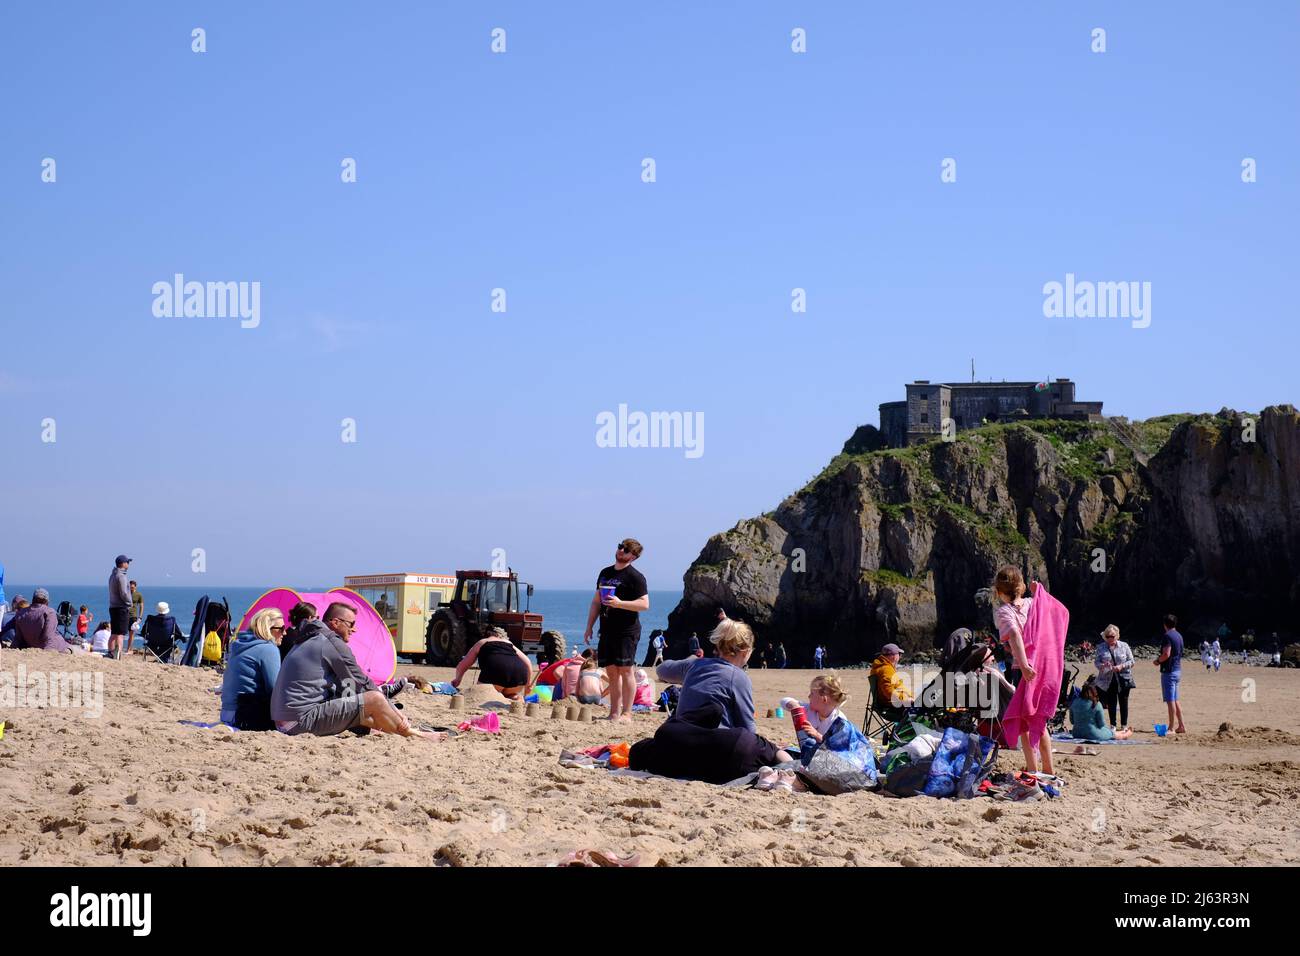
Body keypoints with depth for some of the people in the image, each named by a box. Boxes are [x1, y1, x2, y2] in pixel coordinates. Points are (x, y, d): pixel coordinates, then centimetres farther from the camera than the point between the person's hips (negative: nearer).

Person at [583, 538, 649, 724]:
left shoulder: (635, 577, -5)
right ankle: (614, 713, 12)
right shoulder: (605, 573, 16)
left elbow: (645, 604, -12)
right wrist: (589, 627, 15)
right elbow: (596, 602, 21)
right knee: (612, 671, 8)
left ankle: (626, 714, -7)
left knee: (626, 670, -9)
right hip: (607, 630, 7)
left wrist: (620, 603, -22)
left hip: (627, 631, -7)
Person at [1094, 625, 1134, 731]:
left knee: (1123, 703, 4)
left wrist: (1121, 666, -15)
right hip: (1108, 680, 1)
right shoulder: (1101, 647, 4)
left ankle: (1124, 725, 13)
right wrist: (1103, 665, -19)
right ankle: (1113, 725, 13)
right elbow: (1096, 662, 3)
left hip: (1123, 679, -1)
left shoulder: (1124, 646, 1)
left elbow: (1131, 661, 2)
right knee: (1111, 703, 4)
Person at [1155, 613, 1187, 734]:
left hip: (1169, 671, -9)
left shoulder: (1168, 636, -14)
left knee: (1170, 700, -6)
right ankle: (1181, 726, 17)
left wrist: (1158, 661, -5)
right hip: (1178, 669, 9)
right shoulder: (1179, 636, 13)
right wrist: (1161, 659, 20)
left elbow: (1166, 654, -22)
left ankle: (1171, 728, -4)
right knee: (1176, 700, 16)